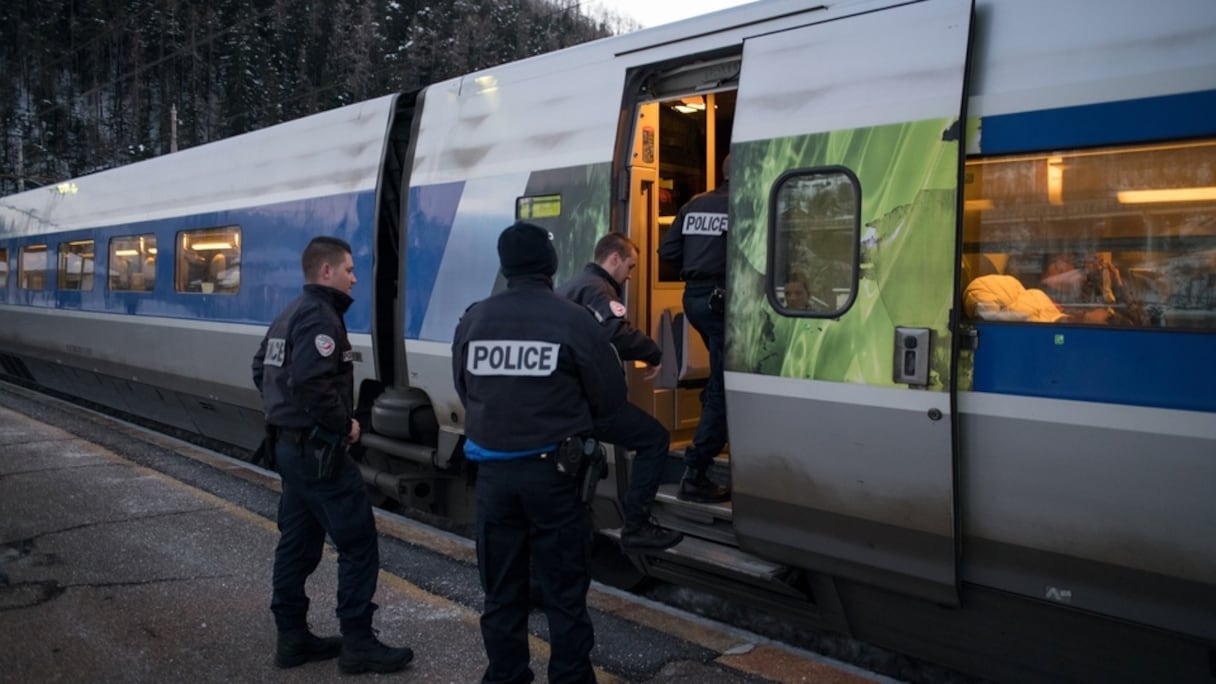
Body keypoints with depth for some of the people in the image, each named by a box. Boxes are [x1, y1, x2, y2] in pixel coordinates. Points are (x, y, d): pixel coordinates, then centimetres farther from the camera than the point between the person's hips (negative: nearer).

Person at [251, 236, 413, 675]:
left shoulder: (291, 314, 15)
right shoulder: (320, 316, -17)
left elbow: (262, 369, 22)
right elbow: (310, 383, -29)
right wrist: (344, 423, -17)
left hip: (290, 444, 11)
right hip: (318, 449, -11)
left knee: (297, 540, 15)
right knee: (358, 542, -4)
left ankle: (292, 637, 23)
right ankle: (357, 644, 2)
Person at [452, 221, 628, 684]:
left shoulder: (472, 321, -1)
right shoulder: (574, 321, -11)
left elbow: (465, 391, 10)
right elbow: (611, 398, -4)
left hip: (493, 472, 3)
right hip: (552, 472, -3)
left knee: (502, 590, 16)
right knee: (564, 591, 8)